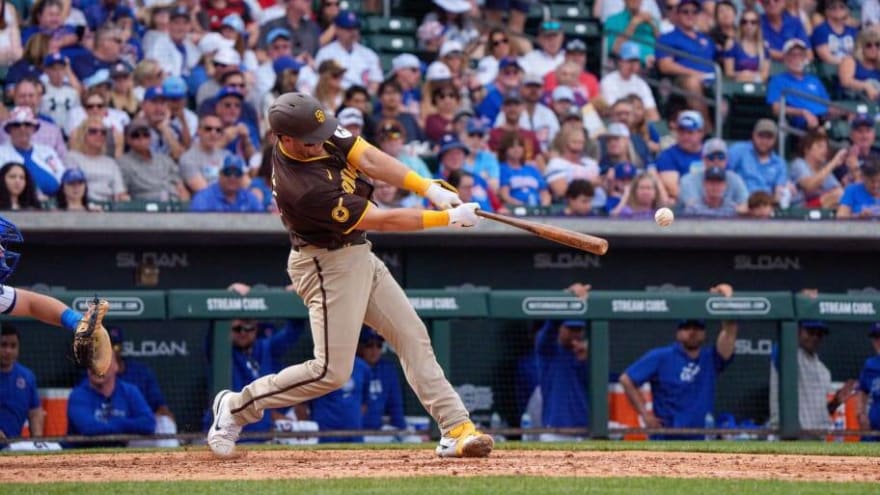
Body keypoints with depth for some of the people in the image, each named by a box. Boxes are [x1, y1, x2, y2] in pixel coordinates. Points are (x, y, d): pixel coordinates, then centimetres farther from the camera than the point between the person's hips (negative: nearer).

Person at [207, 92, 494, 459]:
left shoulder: (321, 132, -10)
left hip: (358, 255, 9)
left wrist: (430, 189, -22)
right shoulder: (302, 188, -31)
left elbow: (369, 160, -10)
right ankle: (237, 407, 8)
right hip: (327, 266, -9)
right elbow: (381, 221, -25)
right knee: (332, 372, -8)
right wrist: (448, 218, -20)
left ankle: (456, 429, 6)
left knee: (413, 336, 6)